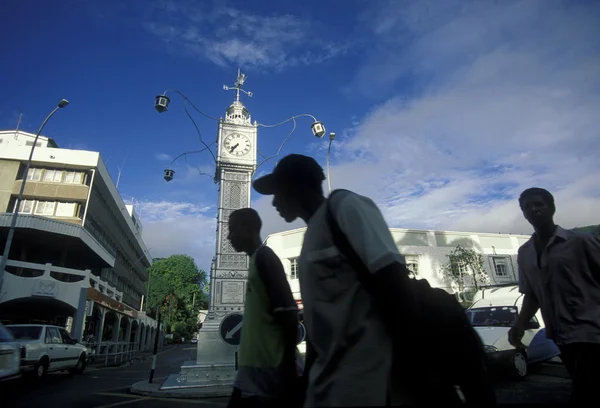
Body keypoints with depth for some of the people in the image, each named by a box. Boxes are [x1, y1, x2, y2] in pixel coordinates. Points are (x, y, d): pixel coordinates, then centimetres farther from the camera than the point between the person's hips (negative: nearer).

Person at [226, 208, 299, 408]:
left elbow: (287, 311, -19)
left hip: (268, 370, -9)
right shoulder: (257, 259, 17)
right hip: (254, 369, 9)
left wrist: (289, 366, -19)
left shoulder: (264, 257, -11)